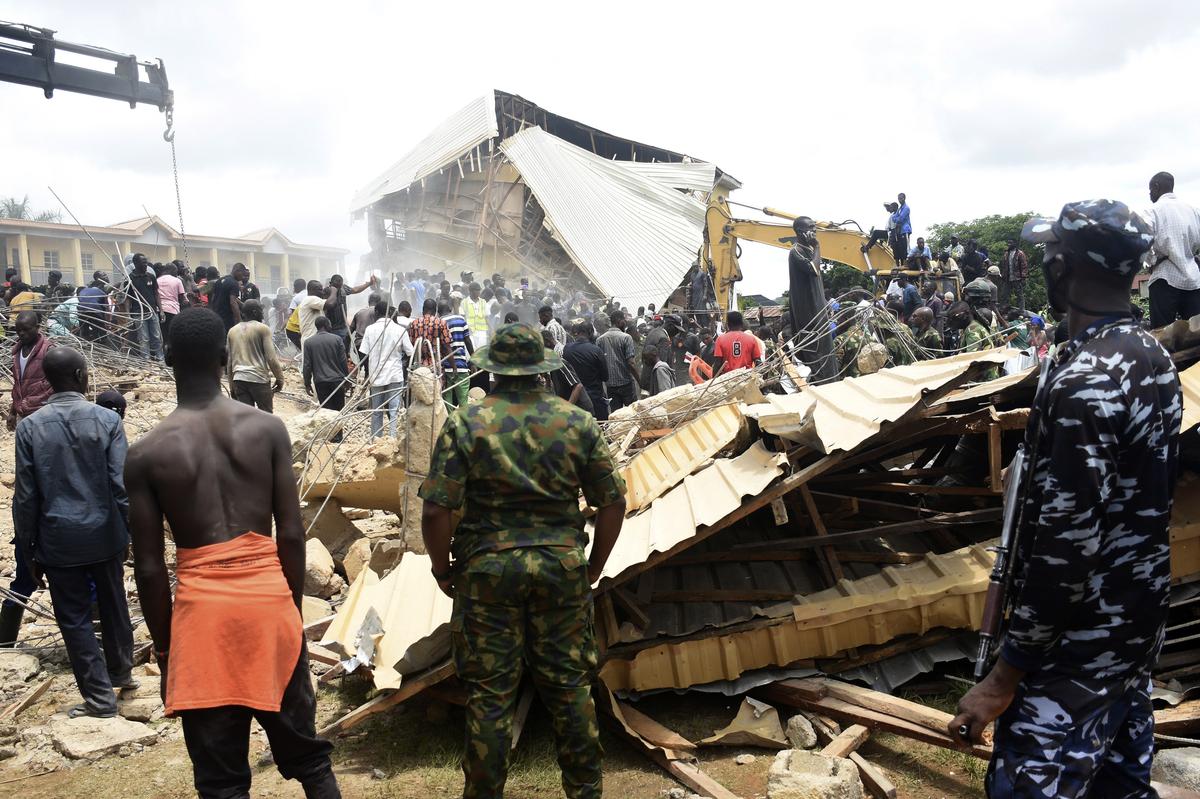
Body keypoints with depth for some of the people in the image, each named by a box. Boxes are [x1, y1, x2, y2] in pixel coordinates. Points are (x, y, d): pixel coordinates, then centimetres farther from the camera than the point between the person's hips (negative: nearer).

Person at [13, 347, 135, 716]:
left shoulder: (30, 426, -7)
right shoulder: (107, 420, -9)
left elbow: (26, 497, -5)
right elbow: (121, 485, -10)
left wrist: (29, 550, 5)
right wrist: (128, 531, 2)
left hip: (59, 541, -1)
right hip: (105, 534, 1)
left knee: (74, 618, 10)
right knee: (113, 606, 20)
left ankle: (100, 696, 15)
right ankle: (121, 672, 38)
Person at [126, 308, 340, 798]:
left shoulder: (147, 454, -6)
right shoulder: (267, 428, -4)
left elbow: (149, 568, -4)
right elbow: (291, 534, -3)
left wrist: (163, 648, 8)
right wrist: (293, 608, 10)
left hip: (202, 608, -1)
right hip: (269, 596, 1)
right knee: (305, 753, 19)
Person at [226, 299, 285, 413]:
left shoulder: (232, 331, 14)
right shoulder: (263, 328, -2)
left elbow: (229, 362, 15)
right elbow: (271, 358, -9)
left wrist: (231, 386, 21)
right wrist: (280, 378, 1)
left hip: (239, 379, 5)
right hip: (259, 378, -5)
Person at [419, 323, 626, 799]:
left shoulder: (465, 424, -8)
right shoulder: (578, 421, -1)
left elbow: (436, 510, -12)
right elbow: (612, 502, 1)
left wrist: (442, 568, 5)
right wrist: (594, 567, 13)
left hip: (488, 568, -2)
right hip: (563, 566, 2)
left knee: (490, 693, 11)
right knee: (569, 685, 16)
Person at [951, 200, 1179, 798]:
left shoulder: (1083, 380, -24)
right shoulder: (1154, 357, 5)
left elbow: (1067, 544, -26)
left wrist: (1004, 677, -20)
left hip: (1081, 643, -10)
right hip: (1140, 618, 10)